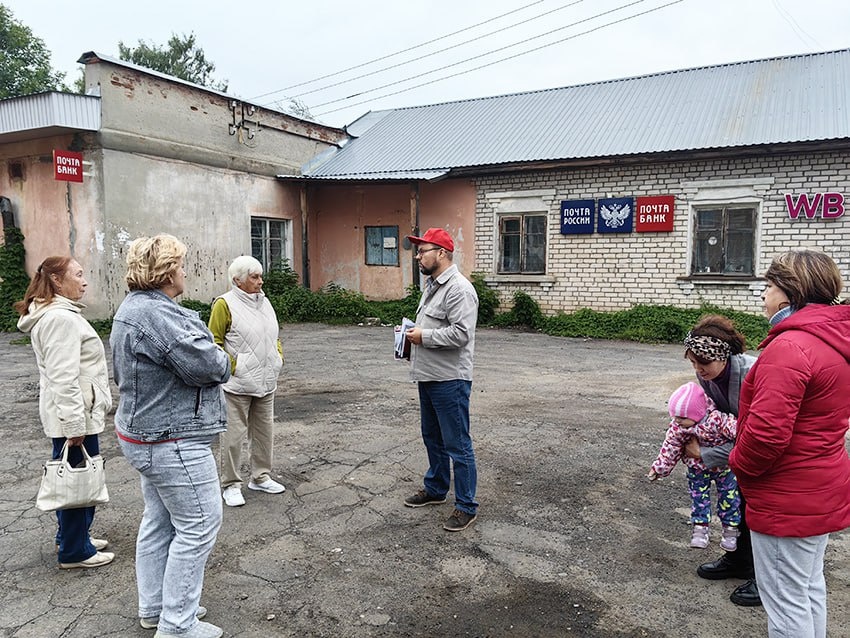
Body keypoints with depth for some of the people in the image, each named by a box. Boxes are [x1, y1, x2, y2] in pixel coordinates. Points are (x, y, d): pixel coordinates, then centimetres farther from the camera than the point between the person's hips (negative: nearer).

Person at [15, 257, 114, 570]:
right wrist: (75, 425, -25)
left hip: (72, 414, 11)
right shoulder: (61, 319, -20)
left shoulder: (55, 314, 15)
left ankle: (70, 536, 35)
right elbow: (64, 379, -25)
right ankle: (75, 552, 12)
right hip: (75, 415, -11)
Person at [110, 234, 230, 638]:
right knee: (198, 526, -1)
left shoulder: (133, 308, 11)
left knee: (159, 521, 20)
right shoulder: (157, 314, -25)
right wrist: (221, 362, -3)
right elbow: (206, 365, -27)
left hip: (145, 436, 11)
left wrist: (210, 361, 6)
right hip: (172, 442, -11)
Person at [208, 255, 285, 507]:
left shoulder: (264, 301, 11)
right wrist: (232, 366, -16)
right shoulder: (225, 304, -11)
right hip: (237, 384, -7)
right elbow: (214, 342, -11)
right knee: (233, 435, 1)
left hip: (265, 382, 7)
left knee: (264, 431, 15)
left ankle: (260, 477, 30)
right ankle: (231, 485, 15)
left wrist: (278, 355, 8)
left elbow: (274, 334, 22)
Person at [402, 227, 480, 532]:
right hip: (428, 377, 10)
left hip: (450, 380, -10)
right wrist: (413, 337, 7)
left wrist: (424, 336, -18)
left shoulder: (459, 289, -19)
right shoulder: (431, 285, 14)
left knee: (457, 445, 0)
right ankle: (435, 489, 39)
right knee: (432, 438, 22)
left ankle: (466, 506, 11)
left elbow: (461, 333, -27)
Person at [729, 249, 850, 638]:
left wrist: (739, 464, -11)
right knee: (809, 586, 23)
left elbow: (766, 431, -31)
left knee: (786, 599, 5)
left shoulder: (790, 347, -25)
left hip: (788, 500, -10)